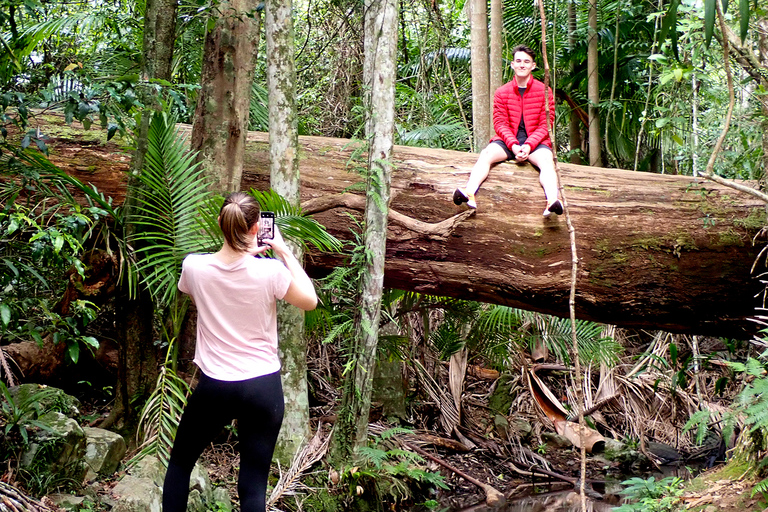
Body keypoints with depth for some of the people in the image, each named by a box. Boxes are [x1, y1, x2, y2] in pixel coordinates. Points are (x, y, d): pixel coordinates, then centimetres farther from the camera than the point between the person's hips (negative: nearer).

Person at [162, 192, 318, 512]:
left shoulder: (194, 267, -9)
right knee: (254, 486, 5)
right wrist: (285, 252, 7)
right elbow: (310, 301, 5)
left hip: (215, 387, 1)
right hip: (264, 388, -1)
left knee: (179, 462, 23)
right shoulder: (270, 271, -14)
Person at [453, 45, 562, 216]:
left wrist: (529, 145, -16)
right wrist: (513, 145, -17)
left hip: (535, 142, -1)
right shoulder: (502, 92, 8)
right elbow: (500, 123, 2)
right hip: (508, 141, 1)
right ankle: (469, 193, -50)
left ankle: (552, 201, -57)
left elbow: (545, 125, 0)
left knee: (546, 160, -34)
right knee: (486, 154, -28)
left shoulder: (544, 91, 4)